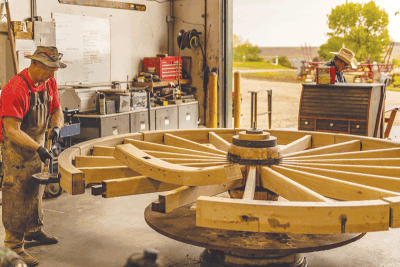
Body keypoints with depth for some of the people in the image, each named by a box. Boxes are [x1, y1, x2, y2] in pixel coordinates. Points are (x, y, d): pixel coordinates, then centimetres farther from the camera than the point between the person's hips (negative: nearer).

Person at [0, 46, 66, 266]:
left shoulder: (49, 82, -2)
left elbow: (56, 110, 8)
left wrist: (56, 126, -14)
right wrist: (38, 148, -37)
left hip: (37, 145, 8)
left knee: (34, 190, 21)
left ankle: (34, 230, 39)